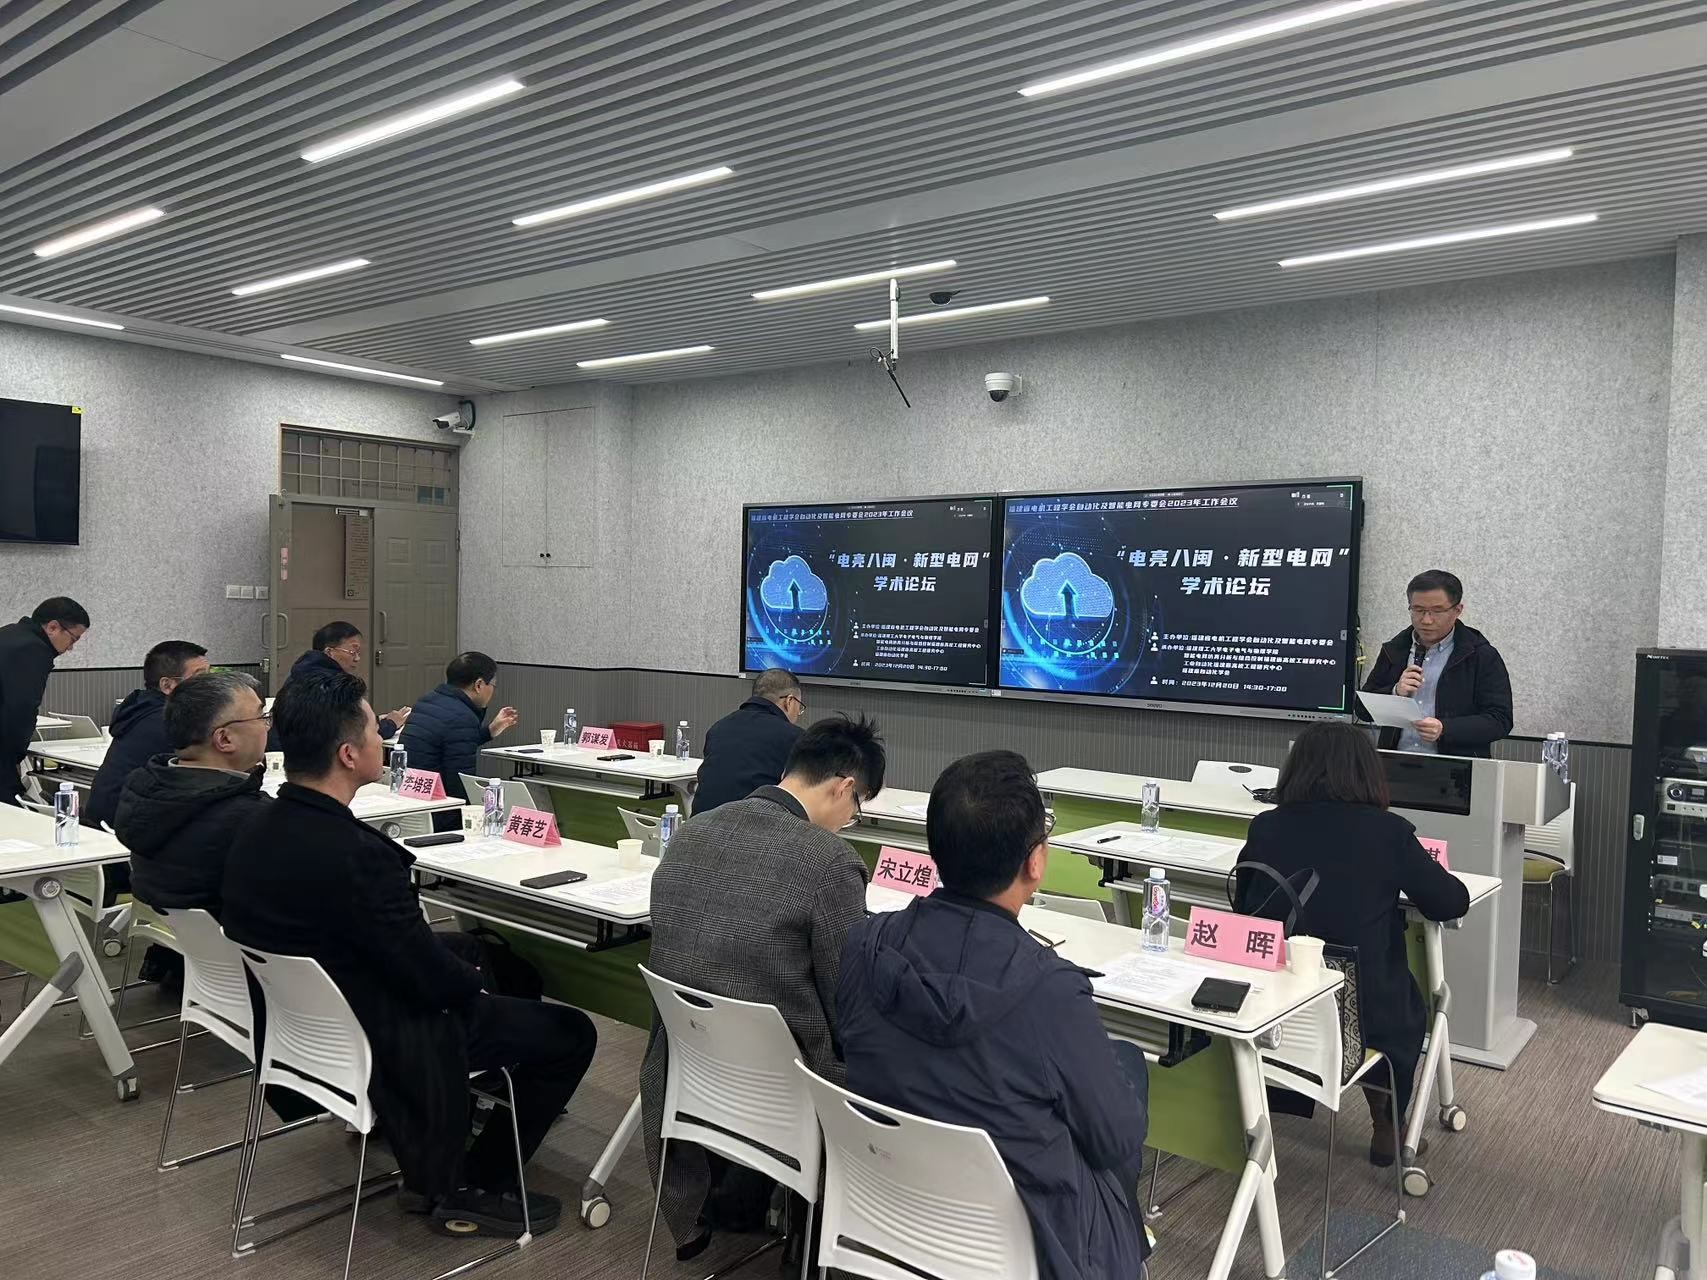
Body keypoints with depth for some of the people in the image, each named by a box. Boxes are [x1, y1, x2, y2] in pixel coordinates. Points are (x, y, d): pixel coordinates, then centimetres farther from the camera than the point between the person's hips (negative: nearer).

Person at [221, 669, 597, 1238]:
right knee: (570, 1032, 4)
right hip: (375, 1045, -9)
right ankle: (472, 1188, 13)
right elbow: (432, 978, -23)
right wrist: (474, 977, -2)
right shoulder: (352, 855, -33)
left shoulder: (259, 830, -4)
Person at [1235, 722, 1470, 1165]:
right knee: (1406, 1006, 32)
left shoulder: (1265, 827, -6)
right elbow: (1453, 903, 0)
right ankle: (1387, 1130, 44)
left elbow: (1243, 904, 8)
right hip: (1361, 1014, -2)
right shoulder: (1388, 832, -13)